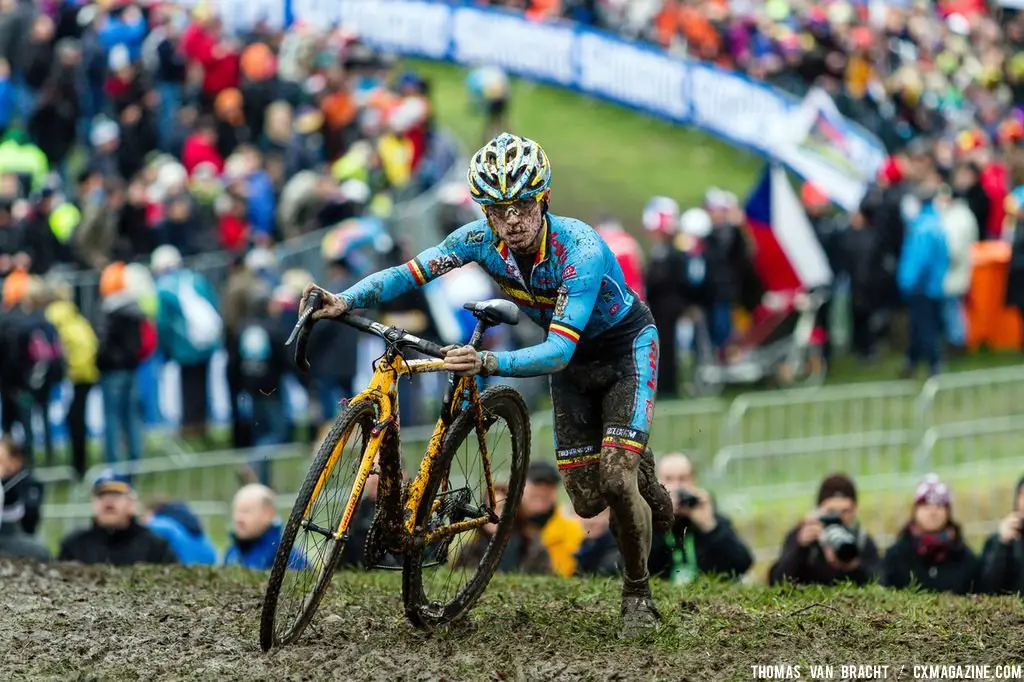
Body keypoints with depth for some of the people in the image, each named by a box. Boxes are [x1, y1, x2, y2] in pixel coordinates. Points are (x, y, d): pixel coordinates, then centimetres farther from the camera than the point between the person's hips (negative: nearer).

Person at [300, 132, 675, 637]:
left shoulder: (580, 249, -39)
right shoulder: (482, 239, -23)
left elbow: (558, 352, -44)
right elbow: (410, 272, -23)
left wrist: (489, 363, -59)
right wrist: (345, 301, -40)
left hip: (626, 344, -6)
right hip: (572, 355, 6)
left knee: (615, 476, -23)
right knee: (587, 499, 3)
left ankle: (638, 594, -1)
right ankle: (642, 478, 39)